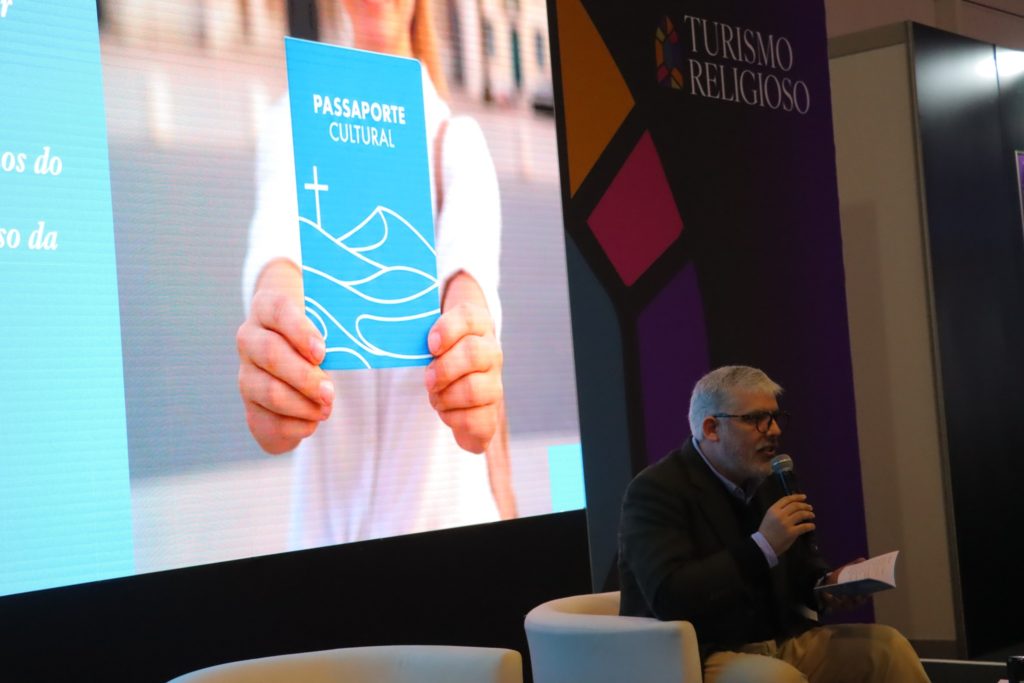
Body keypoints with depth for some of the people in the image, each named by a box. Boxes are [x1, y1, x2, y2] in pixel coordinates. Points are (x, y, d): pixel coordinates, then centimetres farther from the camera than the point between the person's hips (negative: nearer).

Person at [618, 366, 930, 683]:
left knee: (886, 646, -9)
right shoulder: (655, 490, -13)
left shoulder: (769, 479, 10)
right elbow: (669, 598, -27)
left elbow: (801, 563, 23)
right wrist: (762, 546, -28)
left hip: (780, 643, 8)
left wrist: (827, 584, -2)